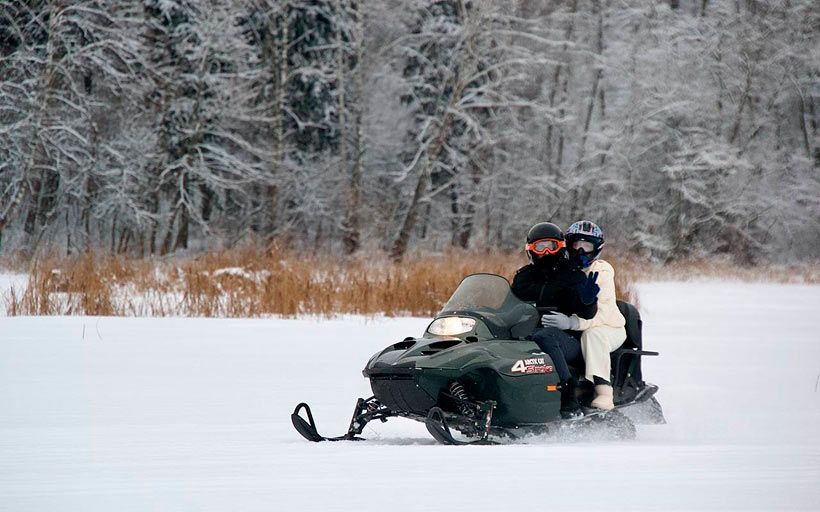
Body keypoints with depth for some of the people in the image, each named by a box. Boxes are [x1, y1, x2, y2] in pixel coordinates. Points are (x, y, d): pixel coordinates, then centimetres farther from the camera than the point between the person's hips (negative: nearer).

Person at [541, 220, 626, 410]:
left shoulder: (601, 273, -9)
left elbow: (602, 311, -24)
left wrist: (572, 322, -41)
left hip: (610, 328, -5)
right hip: (574, 331, 5)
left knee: (593, 334, -40)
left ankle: (604, 392, -50)